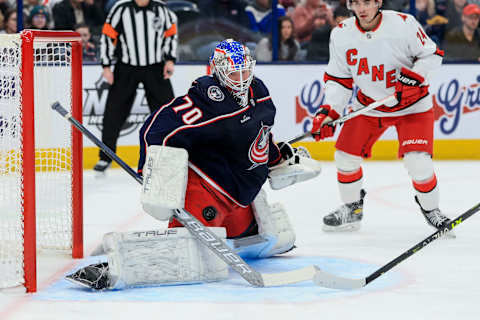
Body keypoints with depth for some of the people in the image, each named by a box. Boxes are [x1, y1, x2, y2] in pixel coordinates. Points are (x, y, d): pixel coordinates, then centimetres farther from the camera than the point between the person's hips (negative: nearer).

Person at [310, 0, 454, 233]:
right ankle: (351, 209, 24)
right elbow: (339, 79, 0)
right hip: (368, 105, 4)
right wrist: (328, 112, -11)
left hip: (412, 106, -4)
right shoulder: (341, 34, -9)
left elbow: (432, 55, -9)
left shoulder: (404, 24, -20)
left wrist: (413, 76, -25)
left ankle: (430, 208, 9)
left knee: (417, 161, -17)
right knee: (346, 155, 0)